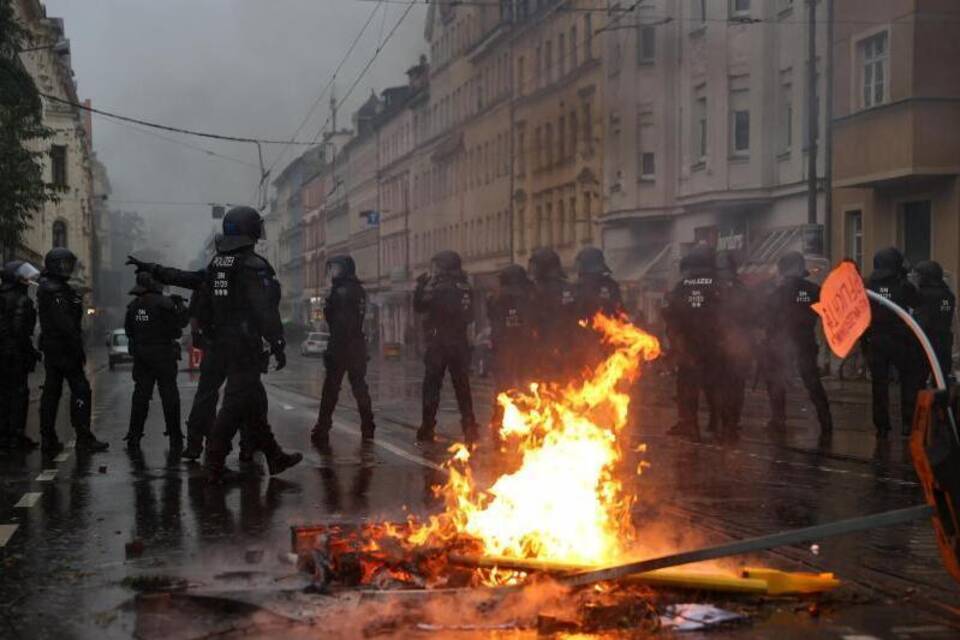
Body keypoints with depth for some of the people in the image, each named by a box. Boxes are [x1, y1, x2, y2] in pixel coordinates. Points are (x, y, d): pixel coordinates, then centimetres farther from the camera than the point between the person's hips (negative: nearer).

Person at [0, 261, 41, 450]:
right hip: (16, 354, -8)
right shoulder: (21, 301, -14)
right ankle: (16, 436, -2)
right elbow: (19, 330, -21)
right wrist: (30, 351, -12)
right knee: (18, 393, -2)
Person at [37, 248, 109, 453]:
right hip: (63, 349, -11)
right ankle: (84, 438, -8)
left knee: (51, 391, 10)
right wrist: (78, 347, -19)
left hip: (50, 349, 11)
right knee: (80, 390, -7)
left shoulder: (47, 288, 17)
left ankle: (48, 439, 13)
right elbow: (65, 323, -22)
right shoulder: (55, 291, -16)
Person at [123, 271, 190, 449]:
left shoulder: (134, 305, 5)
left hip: (141, 356, 5)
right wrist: (180, 304, 4)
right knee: (169, 396, 1)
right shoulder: (163, 303, -15)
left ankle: (134, 437, 11)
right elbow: (181, 321, -12)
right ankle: (175, 438, 2)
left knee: (140, 395, 11)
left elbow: (128, 330, 13)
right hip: (163, 354, -5)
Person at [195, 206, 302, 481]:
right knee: (236, 401, -6)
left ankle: (273, 455, 24)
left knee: (254, 400, 16)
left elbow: (203, 307, 16)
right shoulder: (252, 266, -15)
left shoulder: (215, 263, 10)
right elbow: (265, 311, -20)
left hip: (224, 343, 9)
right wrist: (278, 346, -16)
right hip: (247, 343, -9)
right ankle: (214, 463, -7)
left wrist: (215, 337, 24)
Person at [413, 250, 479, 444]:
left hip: (439, 343, -5)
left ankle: (427, 429, -2)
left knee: (432, 386, 1)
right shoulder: (465, 288, 5)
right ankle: (470, 428, 10)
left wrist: (422, 284, 2)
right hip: (460, 343, 6)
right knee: (462, 386, 11)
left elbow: (418, 306, -5)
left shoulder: (441, 288, -14)